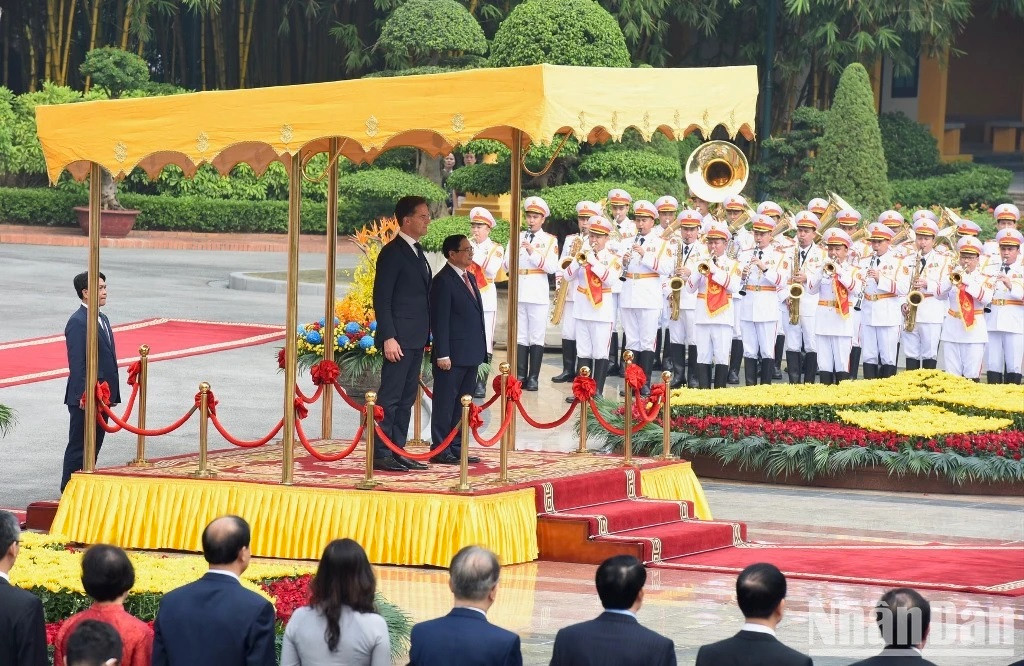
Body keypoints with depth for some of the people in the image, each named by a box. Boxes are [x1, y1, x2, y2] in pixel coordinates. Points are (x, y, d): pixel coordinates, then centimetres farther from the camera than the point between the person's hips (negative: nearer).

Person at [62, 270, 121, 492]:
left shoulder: (102, 319, 15)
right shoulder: (78, 322, -14)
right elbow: (76, 363, -19)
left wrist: (112, 393, 16)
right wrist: (83, 396, -23)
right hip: (85, 398, -9)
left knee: (94, 446, 13)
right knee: (78, 447, -3)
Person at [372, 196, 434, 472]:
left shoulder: (417, 252, 17)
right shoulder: (392, 253, -10)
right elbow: (381, 299, -14)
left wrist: (426, 335, 15)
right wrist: (388, 337, -20)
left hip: (416, 339, 9)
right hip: (399, 339, -9)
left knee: (406, 399, 11)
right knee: (390, 397, -7)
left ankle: (397, 451, 15)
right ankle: (380, 454, -6)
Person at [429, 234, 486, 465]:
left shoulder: (470, 278, 16)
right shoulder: (443, 281, -12)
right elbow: (439, 321, -15)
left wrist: (479, 350, 16)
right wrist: (442, 355, -18)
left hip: (470, 355, 9)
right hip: (452, 355, -9)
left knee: (462, 404, 12)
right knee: (445, 403, -3)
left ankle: (456, 448, 18)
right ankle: (440, 451, 0)